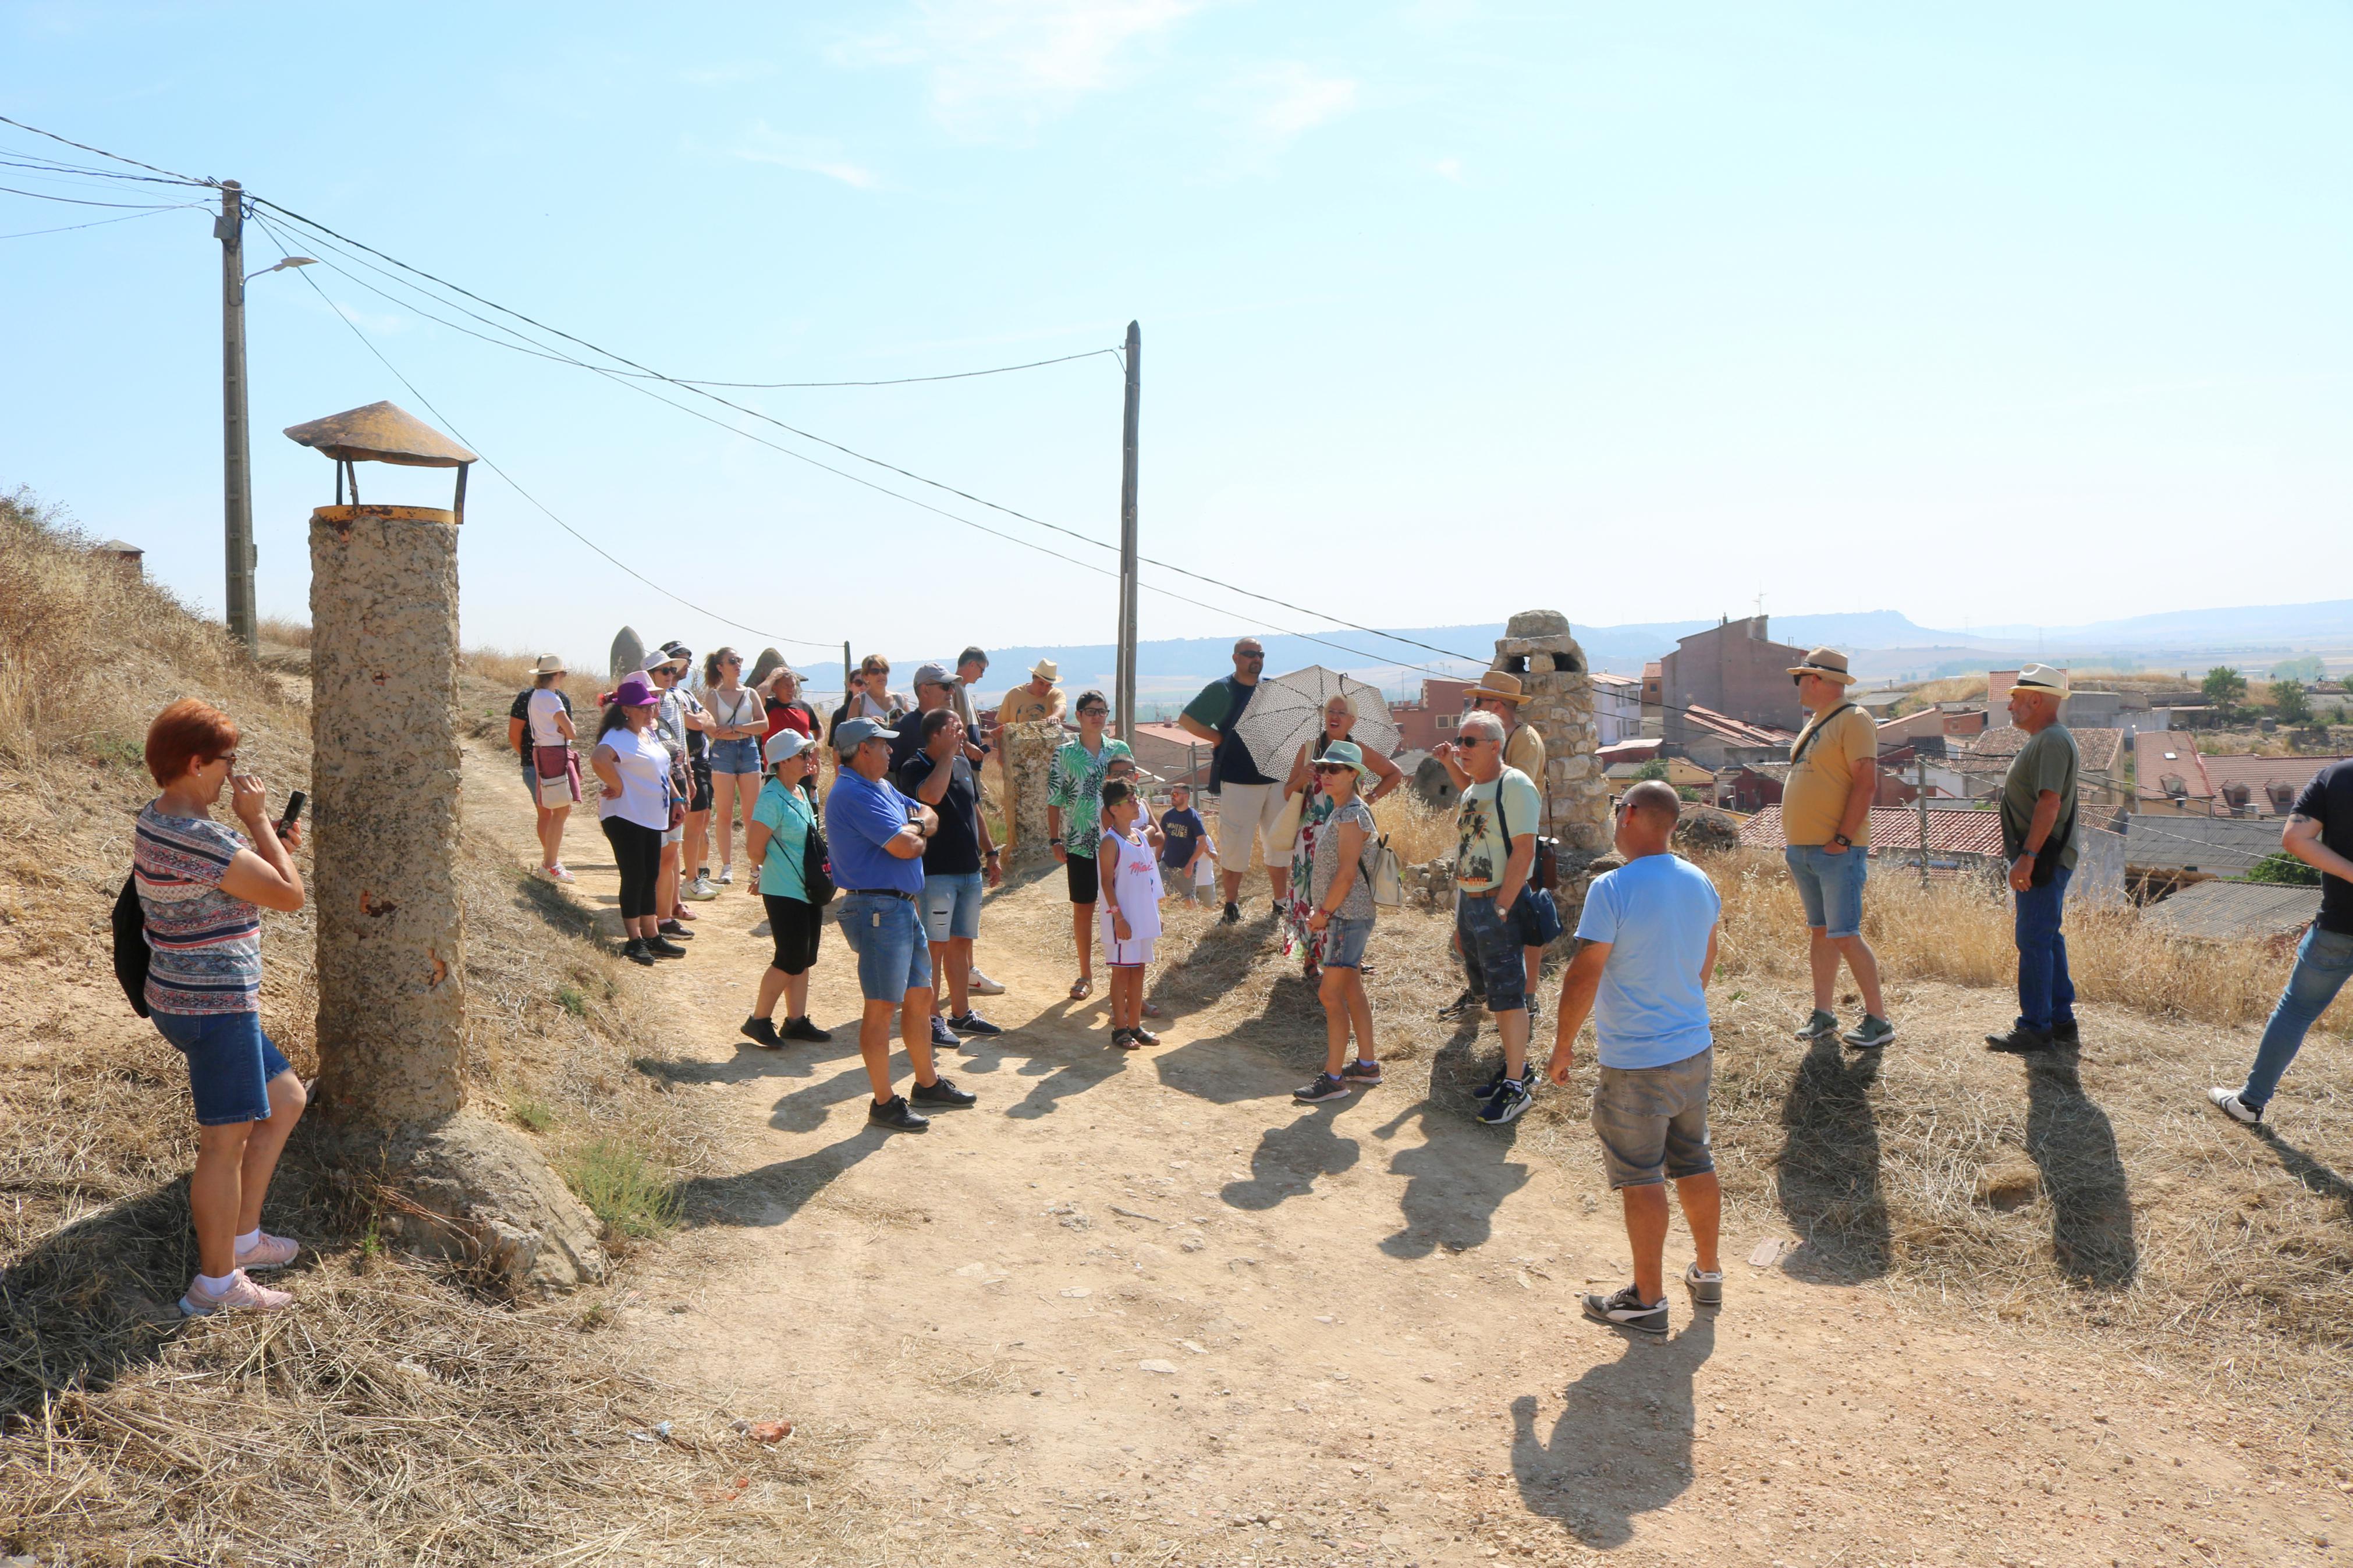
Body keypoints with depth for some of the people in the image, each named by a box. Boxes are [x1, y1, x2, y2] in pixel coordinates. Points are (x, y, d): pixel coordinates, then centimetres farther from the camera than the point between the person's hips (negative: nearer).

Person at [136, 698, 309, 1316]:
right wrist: (257, 820, -12)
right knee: (226, 1142, 0)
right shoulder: (199, 840, -24)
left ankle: (241, 1237, 30)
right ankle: (216, 1283, 12)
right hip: (215, 1006, -11)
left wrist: (271, 844, 8)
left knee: (286, 1101, 21)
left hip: (187, 999, 11)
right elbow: (290, 896, -19)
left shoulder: (156, 821, 9)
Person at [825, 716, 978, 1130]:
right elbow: (905, 846, -22)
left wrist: (915, 827, -4)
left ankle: (928, 1084, 30)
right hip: (877, 909, -10)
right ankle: (885, 1103, 5)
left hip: (903, 906, 10)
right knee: (882, 1007, -3)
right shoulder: (853, 794, -17)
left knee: (920, 996, 17)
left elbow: (930, 816, 18)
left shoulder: (880, 787, 17)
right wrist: (915, 831, 0)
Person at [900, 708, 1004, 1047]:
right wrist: (948, 753, -22)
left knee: (962, 943, 13)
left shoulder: (963, 763, 13)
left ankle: (961, 1013, 23)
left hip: (969, 871, 8)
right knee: (936, 946, -4)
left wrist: (990, 854, 19)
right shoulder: (915, 768, -11)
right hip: (935, 873, -7)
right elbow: (932, 795, -33)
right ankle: (932, 1020, 4)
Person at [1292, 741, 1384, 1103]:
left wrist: (1324, 912, -13)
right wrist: (1323, 912, 15)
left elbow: (1347, 873, -20)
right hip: (1346, 916, 10)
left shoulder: (1351, 815, -17)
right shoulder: (1341, 812, 13)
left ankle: (1333, 1077, -5)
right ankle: (1367, 1065, 24)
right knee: (1351, 991, 15)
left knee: (1330, 994, -9)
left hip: (1347, 915, -10)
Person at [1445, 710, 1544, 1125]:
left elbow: (1523, 851, -18)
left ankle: (1516, 1087, 2)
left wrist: (1501, 907, -21)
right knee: (1496, 992, 14)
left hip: (1498, 904, -8)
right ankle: (1515, 1064, 26)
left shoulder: (1515, 786, -12)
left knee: (1508, 994, -4)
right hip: (1468, 902, 8)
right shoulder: (1472, 791, 14)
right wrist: (1460, 917, 19)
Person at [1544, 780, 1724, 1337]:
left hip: (1635, 1063, -7)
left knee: (1641, 1178, 4)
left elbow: (1584, 976, -19)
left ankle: (1648, 1300, 13)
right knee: (1694, 1165, 20)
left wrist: (1563, 1045, -7)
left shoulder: (1612, 889, -20)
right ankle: (1708, 1274, 33)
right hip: (1695, 1050, 7)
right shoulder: (1700, 883, 2)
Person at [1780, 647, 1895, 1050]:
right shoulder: (1814, 723, 18)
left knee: (1845, 936, -9)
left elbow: (1866, 784, -18)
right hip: (1802, 851, 9)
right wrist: (1794, 839, 16)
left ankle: (1879, 1022, -1)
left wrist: (1841, 839, -21)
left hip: (1836, 851, -9)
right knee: (1819, 932, 12)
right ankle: (1823, 1015, 18)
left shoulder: (1853, 720, -10)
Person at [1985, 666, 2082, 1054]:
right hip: (2041, 861, 11)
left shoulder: (2052, 741, -16)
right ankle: (2060, 1019, 22)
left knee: (2034, 940, -8)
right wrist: (2022, 855, 23)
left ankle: (2035, 1027, -5)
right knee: (2048, 938, 15)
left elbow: (2050, 803, -25)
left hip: (2042, 861, -11)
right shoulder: (2042, 741, 18)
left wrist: (2027, 856, -28)